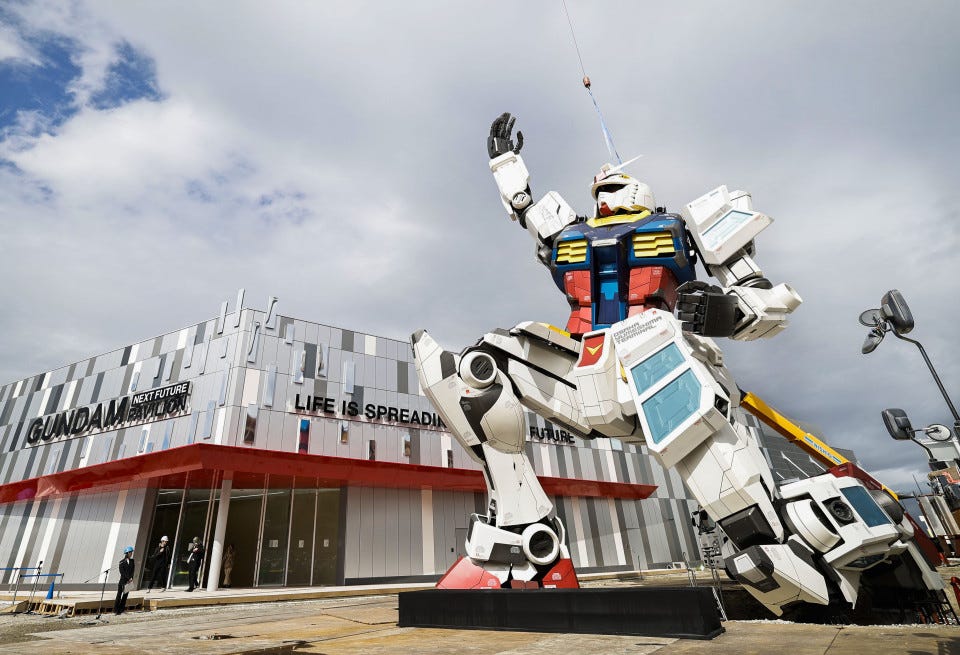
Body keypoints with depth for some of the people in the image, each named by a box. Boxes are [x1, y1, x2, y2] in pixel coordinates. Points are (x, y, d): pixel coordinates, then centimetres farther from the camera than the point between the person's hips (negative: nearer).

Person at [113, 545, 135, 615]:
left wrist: (131, 578, -9)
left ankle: (121, 609, 12)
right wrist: (128, 578, -14)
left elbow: (133, 570, 4)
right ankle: (115, 610, 5)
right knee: (119, 595, -4)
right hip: (122, 580, -4)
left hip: (129, 581, 4)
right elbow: (122, 572, -9)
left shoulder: (132, 561, 8)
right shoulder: (122, 562, -5)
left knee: (125, 595, 6)